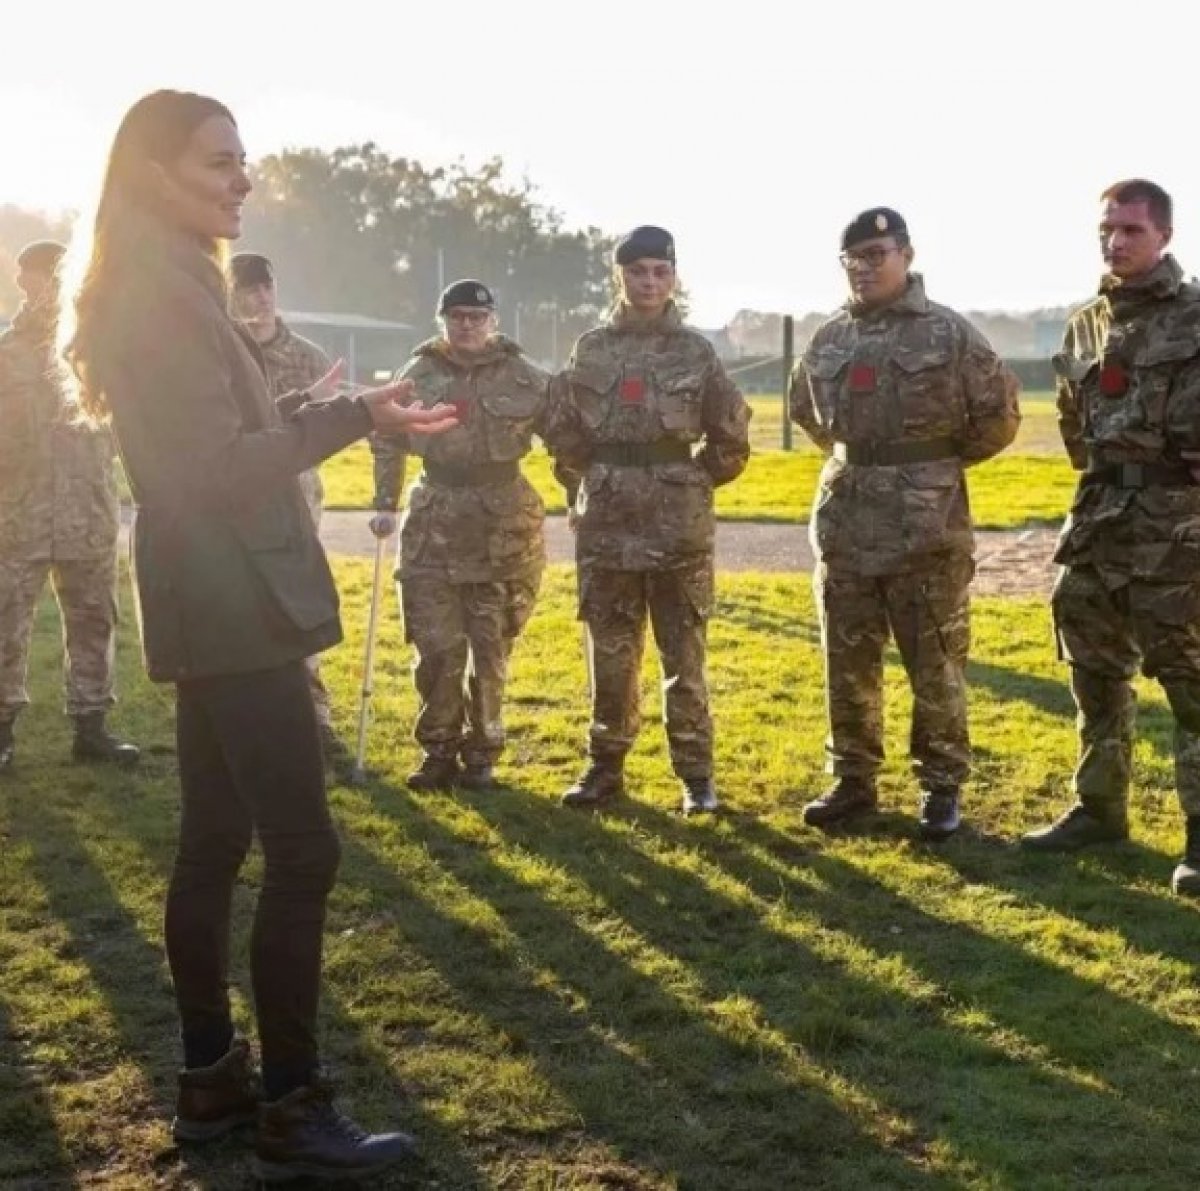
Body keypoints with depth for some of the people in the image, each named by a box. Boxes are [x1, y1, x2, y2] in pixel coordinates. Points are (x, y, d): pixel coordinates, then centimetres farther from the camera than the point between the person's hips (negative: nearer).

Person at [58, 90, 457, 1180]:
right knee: (302, 851, -8)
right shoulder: (167, 293, -15)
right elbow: (218, 467, -21)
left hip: (212, 604, 11)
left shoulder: (158, 288, 17)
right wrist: (350, 419, -25)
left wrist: (304, 413, 20)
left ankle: (210, 1079, 22)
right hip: (234, 606, -11)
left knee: (214, 840, 13)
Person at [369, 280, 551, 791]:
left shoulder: (524, 378, 0)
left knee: (490, 651, 6)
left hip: (503, 528, -1)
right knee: (435, 648, 0)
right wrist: (385, 504, 5)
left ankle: (481, 754, 19)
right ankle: (438, 752, 15)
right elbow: (386, 441, 11)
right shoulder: (418, 375, 4)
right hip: (433, 527, 1)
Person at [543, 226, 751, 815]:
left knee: (684, 656, 3)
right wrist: (588, 489, 12)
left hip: (680, 527, -2)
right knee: (609, 655, 9)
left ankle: (695, 774, 11)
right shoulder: (590, 349, 6)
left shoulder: (696, 351, 1)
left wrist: (689, 485, 7)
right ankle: (605, 765, 20)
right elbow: (562, 433, 14)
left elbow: (731, 437, 6)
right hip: (606, 526, 2)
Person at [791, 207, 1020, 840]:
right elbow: (805, 409, 25)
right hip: (844, 520, 5)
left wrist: (938, 464, 5)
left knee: (935, 663, 2)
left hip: (926, 523, -4)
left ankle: (941, 786, 14)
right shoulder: (828, 339, 8)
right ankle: (853, 779, 23)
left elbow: (999, 414, -2)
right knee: (847, 662, 10)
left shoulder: (949, 333, -6)